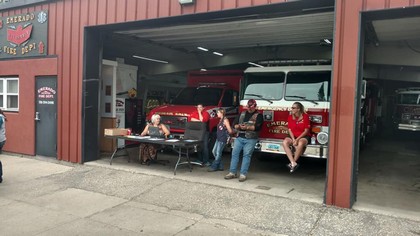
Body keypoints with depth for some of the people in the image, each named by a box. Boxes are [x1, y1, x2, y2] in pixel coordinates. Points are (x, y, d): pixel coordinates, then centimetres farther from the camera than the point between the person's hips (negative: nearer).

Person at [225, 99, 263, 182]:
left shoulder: (258, 115, 4)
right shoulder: (242, 113, 17)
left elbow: (257, 127, -11)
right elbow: (234, 124, 13)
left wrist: (247, 127, -19)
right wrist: (239, 126, -9)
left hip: (250, 139, -4)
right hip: (239, 137, 4)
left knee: (246, 155, -6)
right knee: (234, 153, -1)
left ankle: (243, 174, -3)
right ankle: (232, 172, 5)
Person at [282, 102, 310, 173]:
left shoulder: (305, 116, -9)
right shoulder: (290, 117, 3)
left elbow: (306, 131, -10)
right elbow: (289, 130, 2)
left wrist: (297, 139, -18)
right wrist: (293, 139, -14)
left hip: (304, 136, -4)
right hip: (293, 136, 4)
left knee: (300, 143, -39)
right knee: (285, 142, -28)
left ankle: (292, 163, -22)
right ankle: (293, 163, -33)